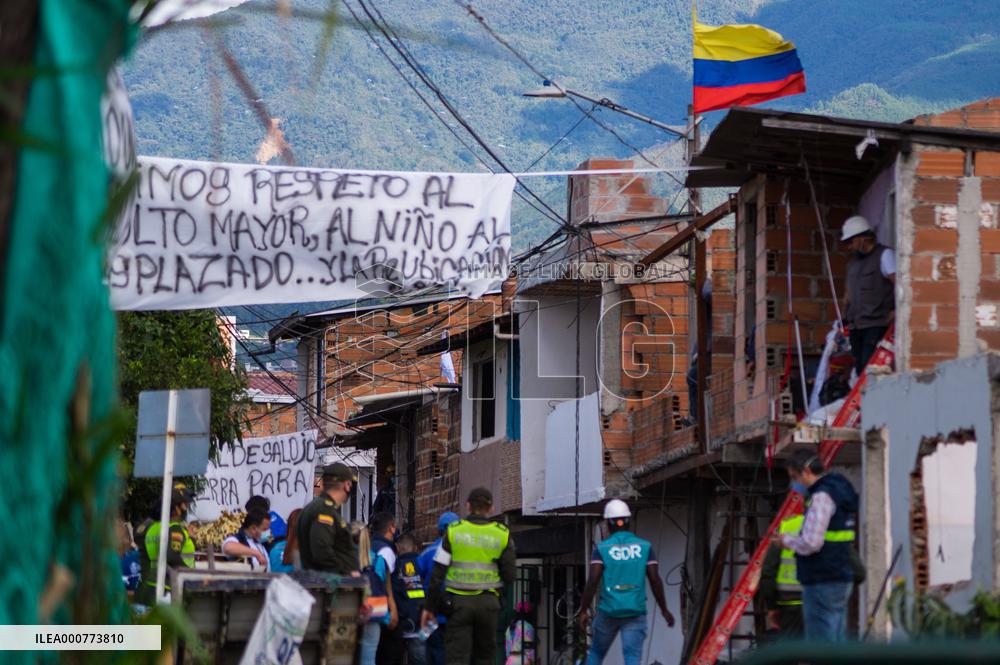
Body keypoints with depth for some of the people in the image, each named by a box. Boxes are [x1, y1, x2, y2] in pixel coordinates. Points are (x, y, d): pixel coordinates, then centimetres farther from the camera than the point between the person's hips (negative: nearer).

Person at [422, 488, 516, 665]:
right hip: (488, 603, 1)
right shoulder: (502, 534, 3)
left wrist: (430, 607, 4)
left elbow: (438, 574, -1)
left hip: (459, 602, -1)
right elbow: (509, 575, 1)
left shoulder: (454, 531, 0)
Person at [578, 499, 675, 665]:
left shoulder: (602, 548, -2)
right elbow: (655, 581, 1)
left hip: (609, 611, 0)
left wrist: (583, 610, -2)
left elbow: (593, 582, -9)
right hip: (636, 612, 0)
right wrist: (664, 609, 11)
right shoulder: (644, 547, 3)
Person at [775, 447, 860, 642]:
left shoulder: (821, 496, -14)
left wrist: (787, 540, -3)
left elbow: (810, 543, -22)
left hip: (822, 584, -10)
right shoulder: (840, 491, 17)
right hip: (841, 579, 10)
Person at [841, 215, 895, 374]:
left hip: (876, 325, -8)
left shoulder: (884, 255, -2)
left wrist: (896, 310, -19)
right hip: (856, 325, 8)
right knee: (860, 369, 2)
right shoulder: (853, 262, 22)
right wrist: (845, 317, 18)